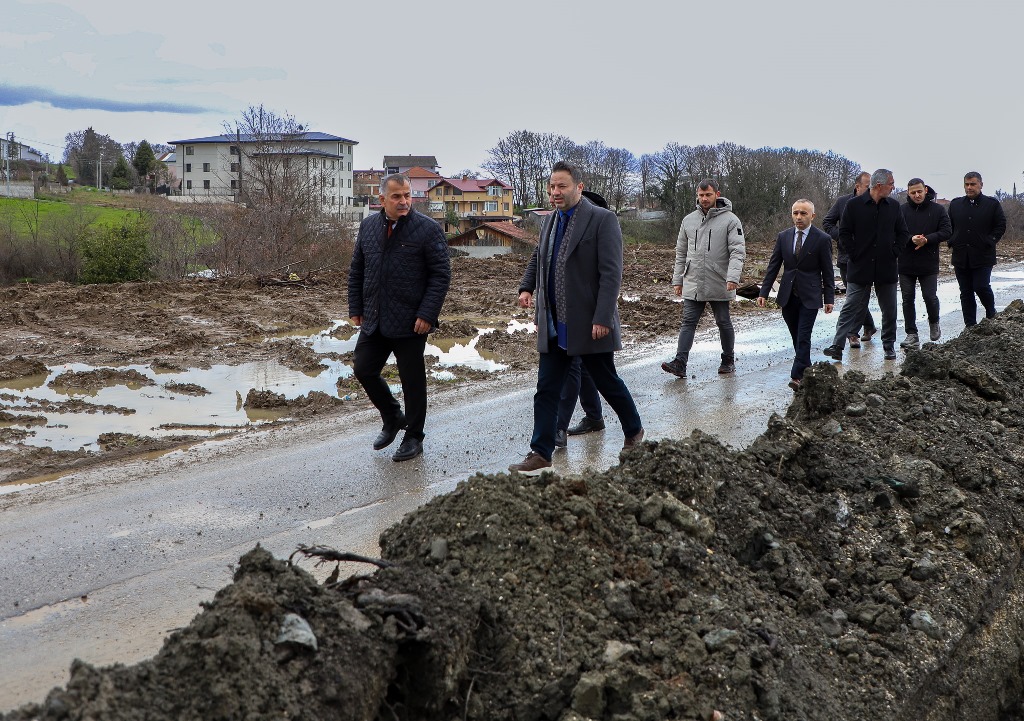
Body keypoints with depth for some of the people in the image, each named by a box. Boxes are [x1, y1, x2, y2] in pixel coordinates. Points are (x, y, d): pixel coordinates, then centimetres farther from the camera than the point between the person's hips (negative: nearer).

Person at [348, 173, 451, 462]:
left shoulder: (427, 229, -9)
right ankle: (393, 418, 31)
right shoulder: (368, 226, 7)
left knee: (412, 380, 5)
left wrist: (426, 314, -16)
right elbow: (356, 271, 14)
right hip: (374, 320, 5)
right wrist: (356, 308, 8)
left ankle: (413, 438, 20)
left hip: (410, 322, -5)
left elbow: (441, 275, -10)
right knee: (363, 370, 8)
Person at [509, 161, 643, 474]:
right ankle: (540, 454, 9)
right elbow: (538, 258, 28)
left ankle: (634, 432, 33)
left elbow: (611, 273, -16)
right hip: (554, 326, 6)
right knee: (546, 390, 4)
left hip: (588, 326, -6)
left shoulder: (603, 220, -11)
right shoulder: (550, 221, 12)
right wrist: (527, 286, 9)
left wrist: (603, 318, -21)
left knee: (607, 382, 9)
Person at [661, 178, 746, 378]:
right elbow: (681, 253, 15)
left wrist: (733, 277, -25)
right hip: (692, 285, 3)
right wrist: (677, 279, 11)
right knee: (688, 322, -4)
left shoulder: (730, 220, -5)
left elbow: (738, 251, -11)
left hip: (719, 285, -3)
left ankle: (728, 360, 25)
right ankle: (680, 363, -9)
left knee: (724, 323, 10)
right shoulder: (689, 220, 9)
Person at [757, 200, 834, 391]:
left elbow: (827, 271, -1)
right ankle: (807, 371, 25)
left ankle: (797, 376, -9)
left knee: (803, 337, -9)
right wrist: (764, 292, 1)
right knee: (796, 337, 11)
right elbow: (773, 266, 7)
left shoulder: (822, 239, -5)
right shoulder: (783, 237, 5)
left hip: (810, 296, -4)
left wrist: (829, 298, -2)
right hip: (788, 296, 4)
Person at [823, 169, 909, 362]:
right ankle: (837, 346, -7)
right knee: (851, 308, -5)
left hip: (887, 268, 3)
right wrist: (855, 255, -7)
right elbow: (844, 233, -2)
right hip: (860, 268, -3)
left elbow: (903, 233, 14)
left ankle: (889, 346, 23)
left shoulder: (894, 206, 6)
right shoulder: (854, 205, -5)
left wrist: (894, 252, 2)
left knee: (889, 310, 10)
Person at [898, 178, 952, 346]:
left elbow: (946, 231, -4)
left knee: (930, 297, -1)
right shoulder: (901, 210, 0)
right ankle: (911, 335, 12)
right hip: (906, 264, 1)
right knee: (907, 299, 4)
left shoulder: (938, 210, 1)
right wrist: (911, 239, -21)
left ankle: (934, 323, 29)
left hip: (929, 264, -1)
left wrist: (926, 239, -17)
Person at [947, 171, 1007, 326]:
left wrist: (989, 242, -6)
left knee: (981, 287, -9)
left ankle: (991, 313, 19)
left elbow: (1001, 225, 3)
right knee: (965, 292, 5)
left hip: (983, 257, -3)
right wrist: (952, 242, 4)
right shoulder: (955, 204, 10)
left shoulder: (992, 204, 1)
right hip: (961, 257, 3)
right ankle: (970, 325, 11)